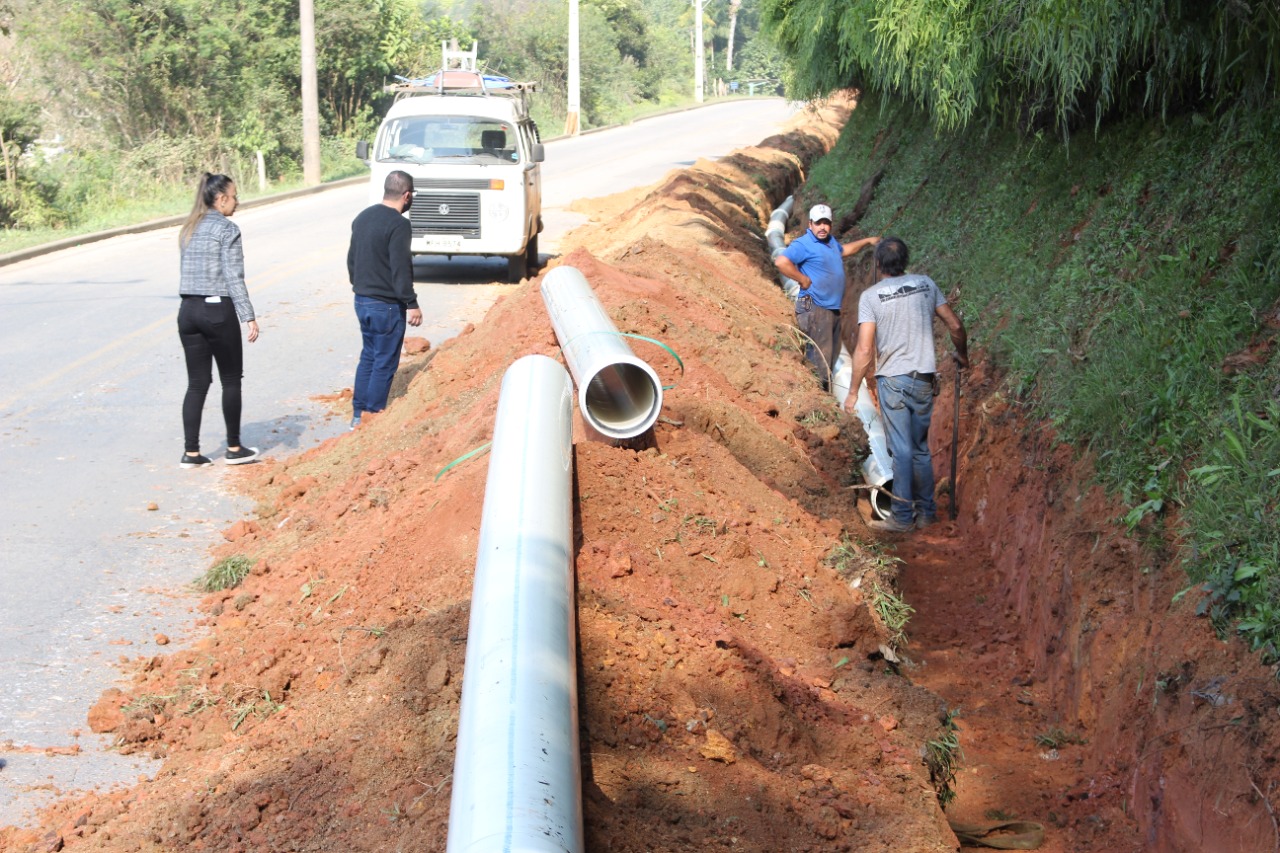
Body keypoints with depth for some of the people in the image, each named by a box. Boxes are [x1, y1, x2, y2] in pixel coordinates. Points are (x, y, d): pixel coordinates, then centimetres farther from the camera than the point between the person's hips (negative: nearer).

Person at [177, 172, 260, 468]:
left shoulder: (189, 229, 13)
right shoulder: (227, 229, -9)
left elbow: (188, 270, 17)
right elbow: (234, 278, -14)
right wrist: (249, 317, -14)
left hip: (189, 310, 6)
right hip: (218, 310, -6)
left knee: (197, 383, 8)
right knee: (231, 380, 7)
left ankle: (191, 452, 5)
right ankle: (234, 449, 14)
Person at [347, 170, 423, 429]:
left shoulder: (363, 217, 8)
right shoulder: (398, 225, -18)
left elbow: (351, 259, 16)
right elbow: (400, 269, -22)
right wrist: (412, 304, -17)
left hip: (362, 300, 8)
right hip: (387, 305, -8)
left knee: (368, 356, 17)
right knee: (384, 363, 1)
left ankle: (358, 415, 19)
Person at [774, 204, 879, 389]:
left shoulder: (830, 241, 13)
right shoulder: (804, 244, -16)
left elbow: (844, 250, 36)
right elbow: (781, 262, -29)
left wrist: (866, 241, 33)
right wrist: (803, 280, -21)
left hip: (833, 308, 10)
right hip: (816, 308, -10)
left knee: (832, 356, 17)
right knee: (820, 358, -10)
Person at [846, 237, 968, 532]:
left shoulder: (870, 296, -7)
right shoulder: (925, 284, 4)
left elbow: (864, 349, -13)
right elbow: (955, 325, 7)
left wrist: (853, 392, -6)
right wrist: (962, 355, 26)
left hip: (892, 379, -4)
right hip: (924, 378, 4)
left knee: (902, 449, -1)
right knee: (921, 448, 15)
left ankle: (903, 517, 1)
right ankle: (926, 511, 20)